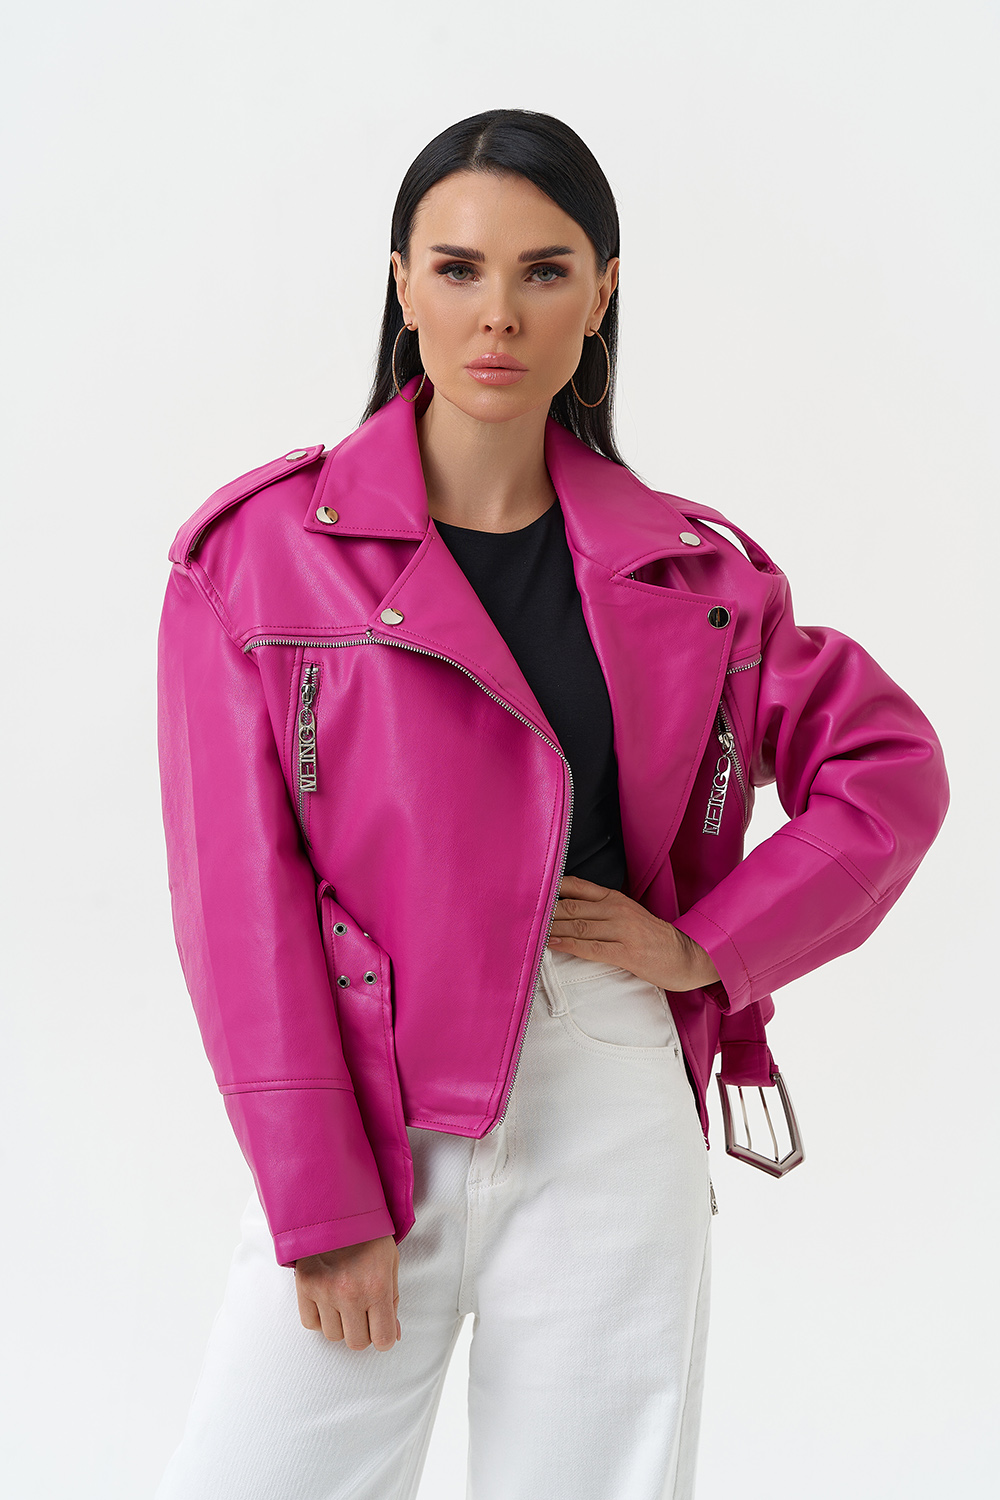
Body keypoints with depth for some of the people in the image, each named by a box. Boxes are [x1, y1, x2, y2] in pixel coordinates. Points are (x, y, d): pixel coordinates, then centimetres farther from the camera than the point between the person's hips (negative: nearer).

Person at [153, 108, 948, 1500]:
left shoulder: (690, 570, 6)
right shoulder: (260, 551, -2)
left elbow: (891, 762, 13)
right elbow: (242, 905, -5)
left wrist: (712, 943, 0)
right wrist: (322, 1204, -9)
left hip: (614, 1123, 2)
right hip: (365, 1118, -1)